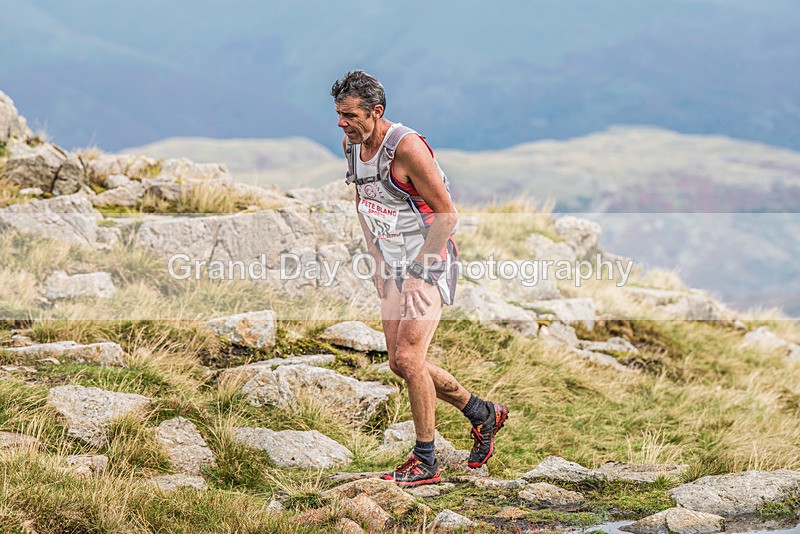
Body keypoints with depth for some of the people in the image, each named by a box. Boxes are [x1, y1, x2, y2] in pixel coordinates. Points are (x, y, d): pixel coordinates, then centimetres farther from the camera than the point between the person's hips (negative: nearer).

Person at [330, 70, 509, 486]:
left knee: (408, 357, -16)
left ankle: (425, 461, -5)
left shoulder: (406, 147, -23)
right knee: (400, 363, 8)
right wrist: (378, 260, 12)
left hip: (430, 263, -9)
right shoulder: (351, 143, 2)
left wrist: (416, 272, -21)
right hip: (395, 264, 9)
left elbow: (447, 215, -20)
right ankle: (482, 413, 28)